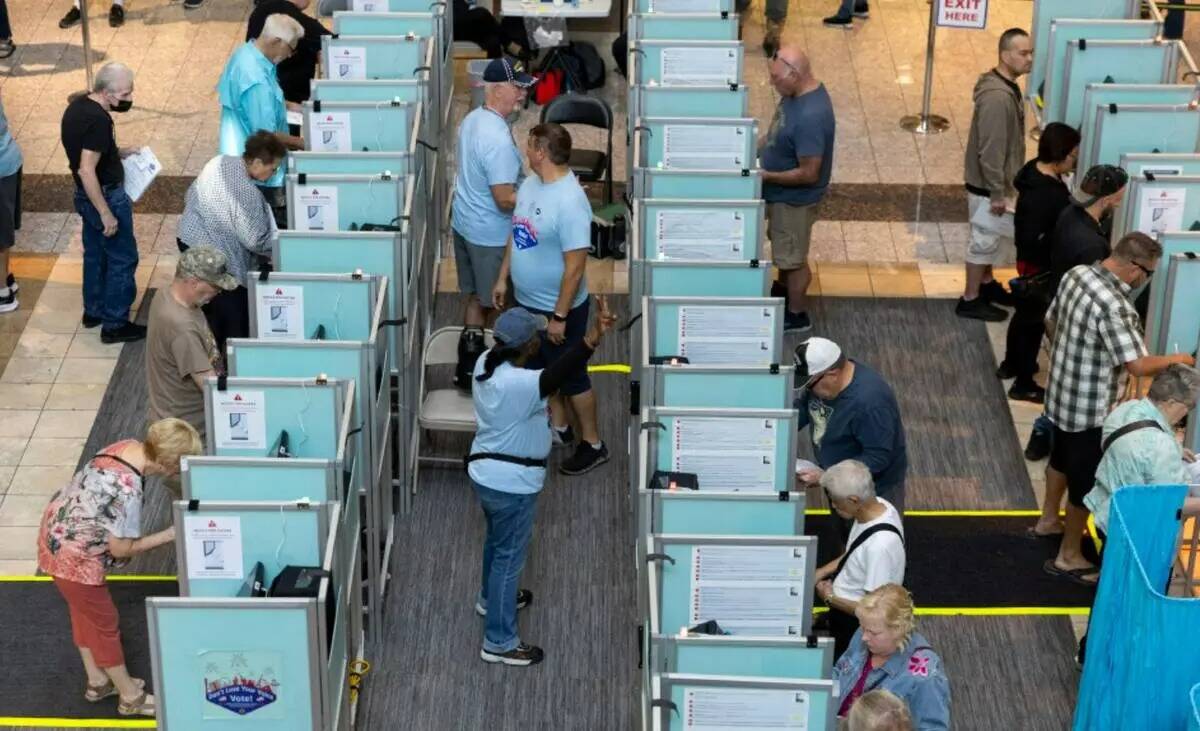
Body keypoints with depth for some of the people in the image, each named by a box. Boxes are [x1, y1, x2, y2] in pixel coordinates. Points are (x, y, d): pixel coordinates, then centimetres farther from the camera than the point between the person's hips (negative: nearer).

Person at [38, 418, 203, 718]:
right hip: (73, 558, -9)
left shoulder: (129, 446, -11)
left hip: (59, 535, 9)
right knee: (105, 624, 12)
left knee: (84, 612, 26)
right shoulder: (128, 492, -35)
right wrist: (170, 534, -15)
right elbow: (121, 549, -22)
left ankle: (98, 681, 47)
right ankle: (131, 697, 31)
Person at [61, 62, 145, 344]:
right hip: (106, 197, -9)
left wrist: (119, 152, 10)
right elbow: (86, 170, -30)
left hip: (86, 196, 9)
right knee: (123, 259, 4)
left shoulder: (77, 105, 0)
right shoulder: (98, 120, -28)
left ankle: (93, 310, 38)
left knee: (95, 254, 23)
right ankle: (114, 325, 11)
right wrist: (106, 214, -26)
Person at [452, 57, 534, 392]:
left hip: (464, 223, 9)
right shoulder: (498, 139, -30)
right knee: (498, 304, 9)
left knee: (476, 296, 20)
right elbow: (506, 200, -29)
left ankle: (469, 365, 27)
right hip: (491, 235, -9)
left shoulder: (472, 119, 0)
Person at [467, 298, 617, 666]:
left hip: (486, 472, 9)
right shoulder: (517, 384, -33)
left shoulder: (487, 362, -5)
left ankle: (491, 597, 57)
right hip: (511, 483, -9)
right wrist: (594, 336, -62)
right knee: (509, 556, 5)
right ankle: (499, 642, 17)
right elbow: (557, 375, -50)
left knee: (497, 541, 32)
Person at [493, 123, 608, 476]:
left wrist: (560, 317, -22)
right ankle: (559, 427, 44)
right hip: (527, 301, 8)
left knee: (571, 377, 8)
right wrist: (502, 278, 15)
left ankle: (593, 445, 26)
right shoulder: (531, 183, -3)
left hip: (557, 308, -8)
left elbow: (575, 266, -27)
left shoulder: (570, 202, -30)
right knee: (541, 367, 24)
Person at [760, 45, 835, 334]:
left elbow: (808, 174, -30)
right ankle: (784, 291, 51)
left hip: (795, 198, -9)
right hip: (782, 194, 9)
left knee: (793, 257, 12)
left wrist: (766, 176, -22)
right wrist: (757, 150, 0)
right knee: (783, 248, 29)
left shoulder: (811, 117, -36)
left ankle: (796, 315, 32)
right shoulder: (797, 92, -7)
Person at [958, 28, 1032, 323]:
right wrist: (998, 193, -22)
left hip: (995, 181, 10)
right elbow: (990, 150, -27)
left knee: (989, 237, 24)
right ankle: (970, 300, 15)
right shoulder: (997, 97, -29)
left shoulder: (1007, 86, 4)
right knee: (984, 239, 3)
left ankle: (986, 283, 41)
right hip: (987, 184, -10)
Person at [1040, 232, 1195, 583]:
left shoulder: (1076, 274, -5)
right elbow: (1137, 366, -31)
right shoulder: (1114, 306, -32)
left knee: (1061, 458, 30)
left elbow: (1050, 322, 11)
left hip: (1061, 393, 9)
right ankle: (1069, 556, 22)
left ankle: (1048, 518, 51)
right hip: (1088, 407, -9)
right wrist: (1175, 359, -14)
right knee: (1084, 481, 8)